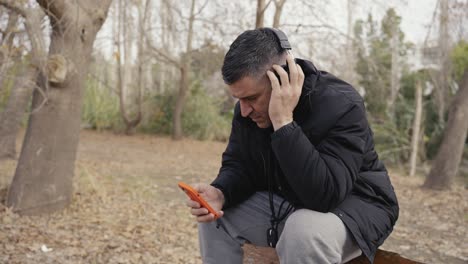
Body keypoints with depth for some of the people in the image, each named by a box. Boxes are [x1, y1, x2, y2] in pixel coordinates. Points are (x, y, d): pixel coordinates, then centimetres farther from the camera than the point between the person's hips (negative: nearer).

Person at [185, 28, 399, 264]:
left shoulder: (341, 105, -28)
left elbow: (324, 194, -39)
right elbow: (237, 166, 0)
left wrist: (283, 122, -42)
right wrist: (220, 193, -23)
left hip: (355, 205, -6)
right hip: (285, 203, 7)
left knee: (306, 231, -38)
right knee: (214, 214, -4)